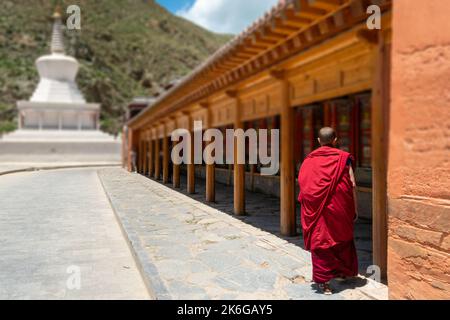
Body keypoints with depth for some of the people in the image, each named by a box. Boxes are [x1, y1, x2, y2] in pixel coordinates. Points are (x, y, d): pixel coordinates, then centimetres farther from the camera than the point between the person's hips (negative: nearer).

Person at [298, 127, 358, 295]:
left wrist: (309, 208, 6)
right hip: (339, 208, 0)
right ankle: (341, 271, 36)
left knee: (320, 241, 8)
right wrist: (354, 210, 1)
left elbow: (302, 185, -4)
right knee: (342, 237, 20)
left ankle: (323, 280, 6)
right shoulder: (343, 157, -3)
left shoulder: (309, 159, 1)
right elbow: (352, 185, -8)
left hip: (316, 209, 0)